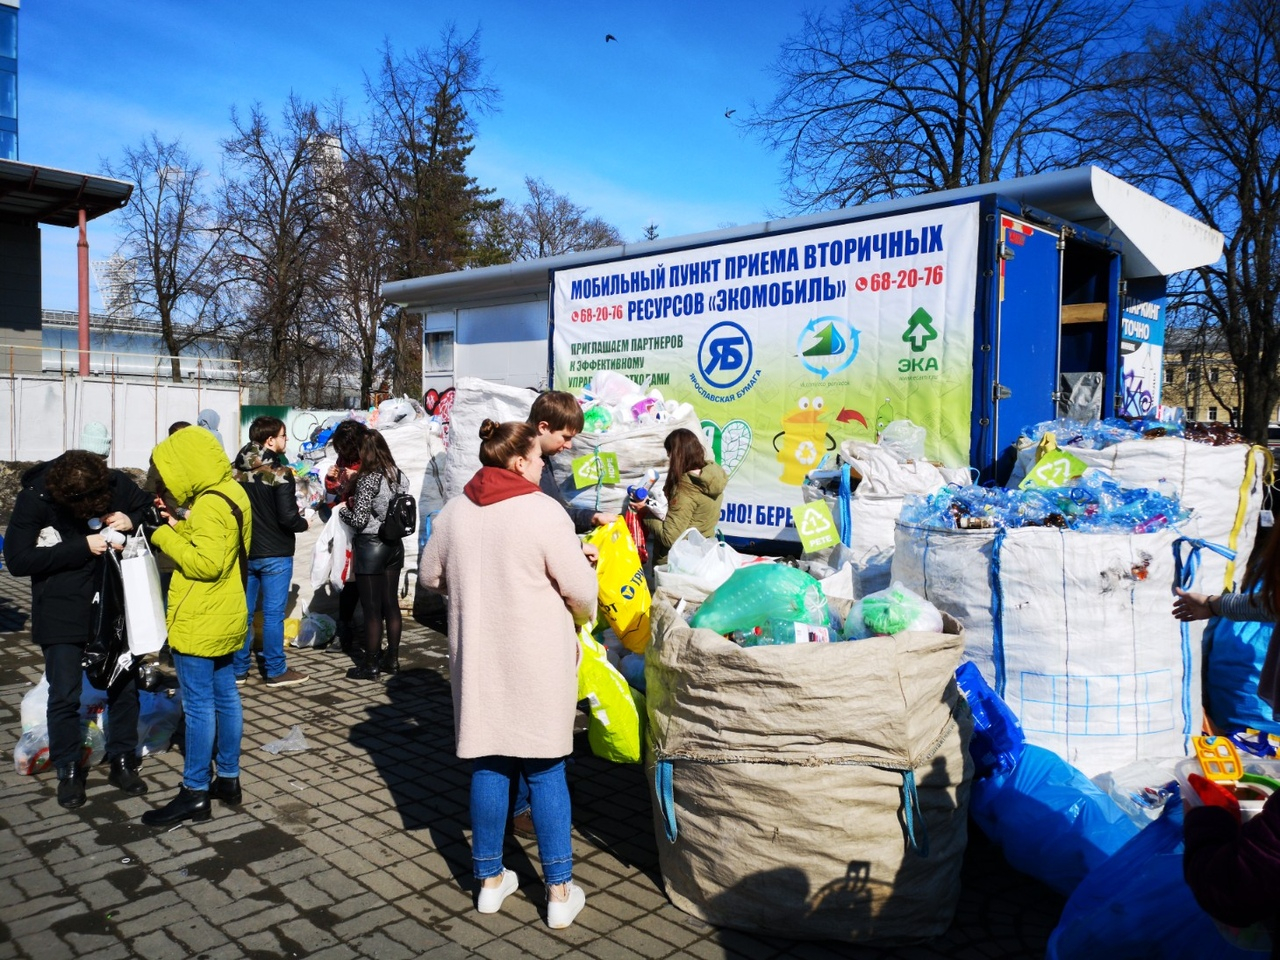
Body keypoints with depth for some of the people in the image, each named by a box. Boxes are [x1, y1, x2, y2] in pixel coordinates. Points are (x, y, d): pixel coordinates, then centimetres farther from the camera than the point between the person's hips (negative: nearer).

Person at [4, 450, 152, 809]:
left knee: (124, 687, 10)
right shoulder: (35, 498, -17)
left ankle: (123, 761, 27)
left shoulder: (119, 484, -12)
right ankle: (69, 770, 22)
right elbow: (17, 560, -18)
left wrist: (132, 522, -18)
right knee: (64, 695, 3)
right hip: (63, 614, -2)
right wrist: (82, 546, -25)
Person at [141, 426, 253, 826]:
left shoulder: (210, 504, -20)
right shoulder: (231, 492, 10)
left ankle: (195, 793, 8)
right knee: (225, 698, 14)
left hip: (199, 624, -10)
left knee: (199, 706, -1)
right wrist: (181, 529, 3)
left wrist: (165, 537, -14)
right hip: (225, 618, 10)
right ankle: (228, 779, 24)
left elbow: (206, 563, -25)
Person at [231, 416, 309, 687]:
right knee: (273, 614, 1)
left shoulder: (236, 472, 3)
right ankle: (276, 671, 9)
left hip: (243, 552, 6)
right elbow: (288, 517, -19)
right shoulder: (280, 473, -16)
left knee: (243, 612, 12)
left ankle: (239, 668, 20)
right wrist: (304, 523, 1)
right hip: (274, 554, -6)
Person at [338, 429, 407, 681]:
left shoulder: (367, 480, -17)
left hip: (370, 547, -7)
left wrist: (341, 511, 0)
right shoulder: (399, 476, 3)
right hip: (394, 546, 7)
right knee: (391, 604, 14)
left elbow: (359, 520, -19)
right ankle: (392, 659, 23)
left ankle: (370, 665, 11)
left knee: (372, 609, 2)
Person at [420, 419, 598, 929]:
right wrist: (581, 618, 8)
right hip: (536, 661, -4)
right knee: (545, 770, 6)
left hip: (477, 657, 5)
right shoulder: (543, 511, -15)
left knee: (488, 765, 14)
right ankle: (559, 891, 14)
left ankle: (490, 879, 26)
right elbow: (581, 587, -13)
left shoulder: (454, 511, 1)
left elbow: (430, 576, 13)